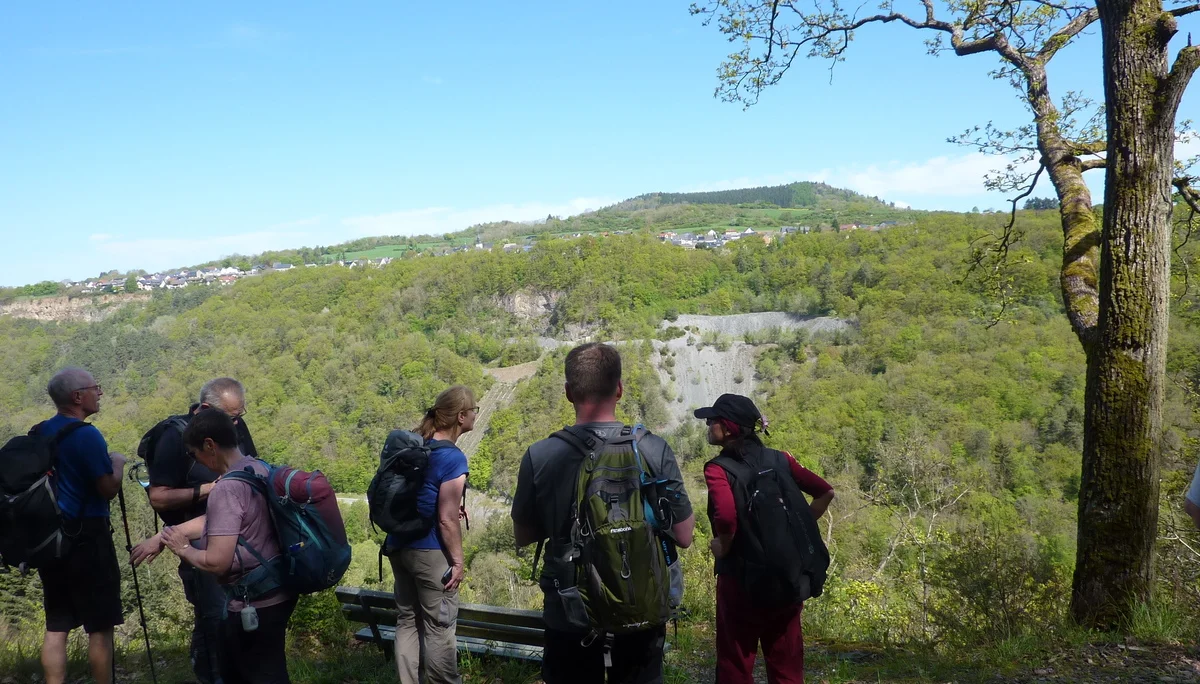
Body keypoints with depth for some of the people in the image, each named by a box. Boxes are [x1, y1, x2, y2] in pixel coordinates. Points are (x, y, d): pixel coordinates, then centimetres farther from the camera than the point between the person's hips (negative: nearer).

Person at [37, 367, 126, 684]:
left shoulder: (38, 433, 8)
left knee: (56, 625, 10)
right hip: (86, 538, -7)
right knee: (100, 626, 2)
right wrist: (118, 462, 2)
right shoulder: (87, 435, -16)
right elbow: (109, 490, -15)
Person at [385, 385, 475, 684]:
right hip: (430, 552, -8)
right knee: (439, 627, 6)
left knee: (407, 619, 17)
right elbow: (447, 520, -19)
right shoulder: (453, 458, -20)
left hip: (398, 545, 8)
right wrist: (458, 561, -9)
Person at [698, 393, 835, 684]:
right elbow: (825, 492, 2)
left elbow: (727, 516, -31)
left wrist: (722, 547, -13)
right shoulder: (779, 459, 2)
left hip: (741, 577, -5)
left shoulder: (718, 469, -14)